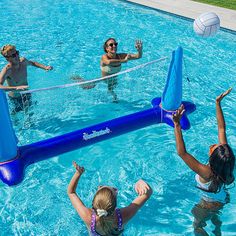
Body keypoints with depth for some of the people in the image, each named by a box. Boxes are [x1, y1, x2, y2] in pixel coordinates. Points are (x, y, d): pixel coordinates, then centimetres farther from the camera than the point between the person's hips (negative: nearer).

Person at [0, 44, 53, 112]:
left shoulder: (23, 61, -15)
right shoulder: (6, 70, -33)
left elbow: (32, 63, 9)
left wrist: (45, 67, -5)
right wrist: (16, 88, -58)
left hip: (26, 93, 6)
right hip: (15, 98, -6)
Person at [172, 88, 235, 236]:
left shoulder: (206, 173, -45)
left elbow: (182, 153, -56)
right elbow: (222, 128, -23)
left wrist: (177, 125, -61)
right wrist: (218, 103, -24)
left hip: (209, 206, -6)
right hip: (223, 199, 6)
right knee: (215, 217, 39)